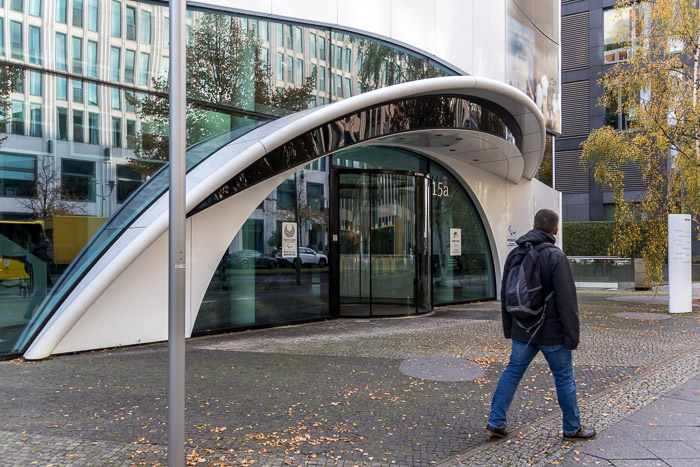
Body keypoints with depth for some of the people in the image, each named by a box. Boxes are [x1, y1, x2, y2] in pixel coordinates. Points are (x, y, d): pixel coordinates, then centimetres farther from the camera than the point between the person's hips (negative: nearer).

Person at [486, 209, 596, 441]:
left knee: (512, 371, 12)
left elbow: (505, 294, 12)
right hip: (551, 332, -5)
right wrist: (572, 334, -9)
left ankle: (496, 422, 12)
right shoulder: (556, 257, -15)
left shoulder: (514, 254, 5)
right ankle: (573, 428, 23)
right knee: (564, 378, 10)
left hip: (522, 329, 5)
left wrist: (508, 328, 20)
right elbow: (566, 299, -17)